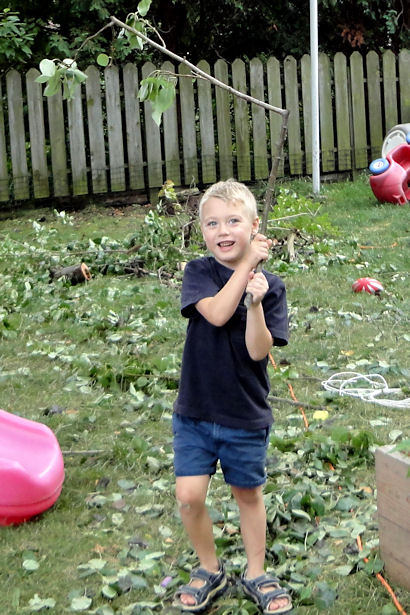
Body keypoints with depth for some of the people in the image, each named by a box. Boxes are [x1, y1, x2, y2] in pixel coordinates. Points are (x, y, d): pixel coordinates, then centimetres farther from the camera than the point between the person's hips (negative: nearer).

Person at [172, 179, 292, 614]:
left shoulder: (270, 285, -6)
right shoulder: (198, 272, -5)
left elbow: (259, 351, -15)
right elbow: (216, 313, -25)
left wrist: (255, 302, -29)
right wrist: (246, 264, -22)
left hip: (246, 414, 0)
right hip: (195, 411, 0)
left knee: (248, 495, 14)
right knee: (188, 496, -4)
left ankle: (255, 574, 35)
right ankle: (209, 570, 22)